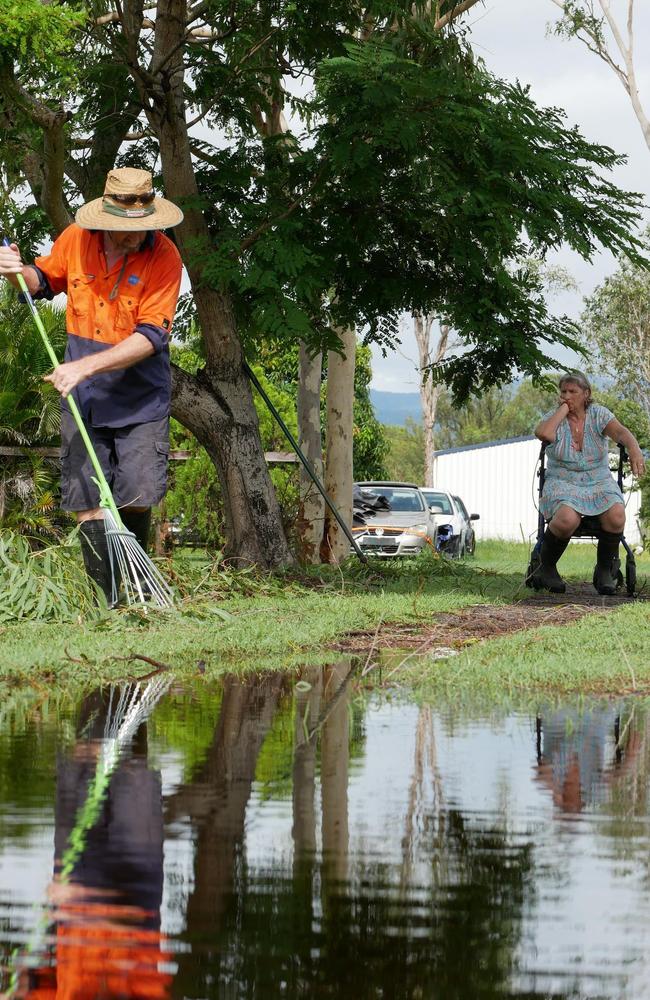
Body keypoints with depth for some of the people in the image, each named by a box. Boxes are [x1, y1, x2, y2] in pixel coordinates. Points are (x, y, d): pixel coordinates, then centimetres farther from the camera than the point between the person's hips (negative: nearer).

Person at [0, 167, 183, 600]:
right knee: (88, 501, -2)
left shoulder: (163, 256, -16)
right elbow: (45, 282, 16)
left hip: (141, 395, -3)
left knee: (137, 498, -5)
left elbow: (149, 336, -22)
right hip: (83, 394, 3)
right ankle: (106, 596, 1)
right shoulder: (76, 239, -5)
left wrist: (85, 366, -29)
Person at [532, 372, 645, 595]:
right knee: (567, 518, -35)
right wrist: (563, 410, -13)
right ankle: (545, 568, -10)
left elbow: (620, 432, -18)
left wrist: (634, 450, -40)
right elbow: (543, 433, -24)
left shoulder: (598, 415, 1)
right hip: (563, 483, -2)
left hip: (599, 482, 2)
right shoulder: (554, 417, 0)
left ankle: (604, 570, -6)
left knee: (616, 515, -29)